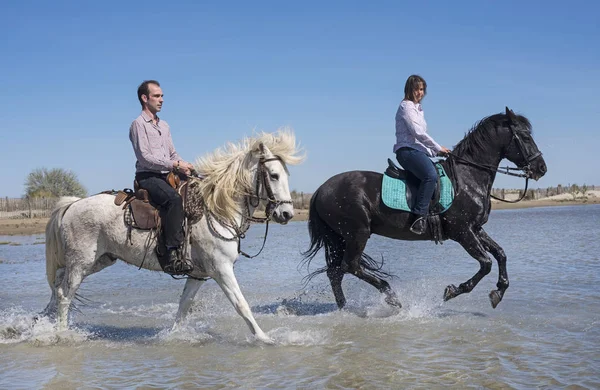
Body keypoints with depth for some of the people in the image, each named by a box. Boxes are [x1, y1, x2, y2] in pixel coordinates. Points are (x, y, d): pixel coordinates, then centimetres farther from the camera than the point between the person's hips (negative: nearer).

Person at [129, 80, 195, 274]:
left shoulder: (164, 125, 22)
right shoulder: (139, 124, -4)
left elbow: (172, 153, 24)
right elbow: (144, 157, -14)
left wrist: (183, 166, 1)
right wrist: (175, 165, -17)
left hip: (167, 176, 9)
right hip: (148, 177, -9)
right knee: (174, 199, -35)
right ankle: (171, 255, -39)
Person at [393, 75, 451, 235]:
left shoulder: (417, 108, 26)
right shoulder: (406, 106, -4)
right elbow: (417, 132, -14)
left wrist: (435, 151, 13)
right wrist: (438, 148, -9)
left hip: (418, 150, 11)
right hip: (408, 150, -11)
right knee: (431, 175, -34)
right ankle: (419, 217, -41)